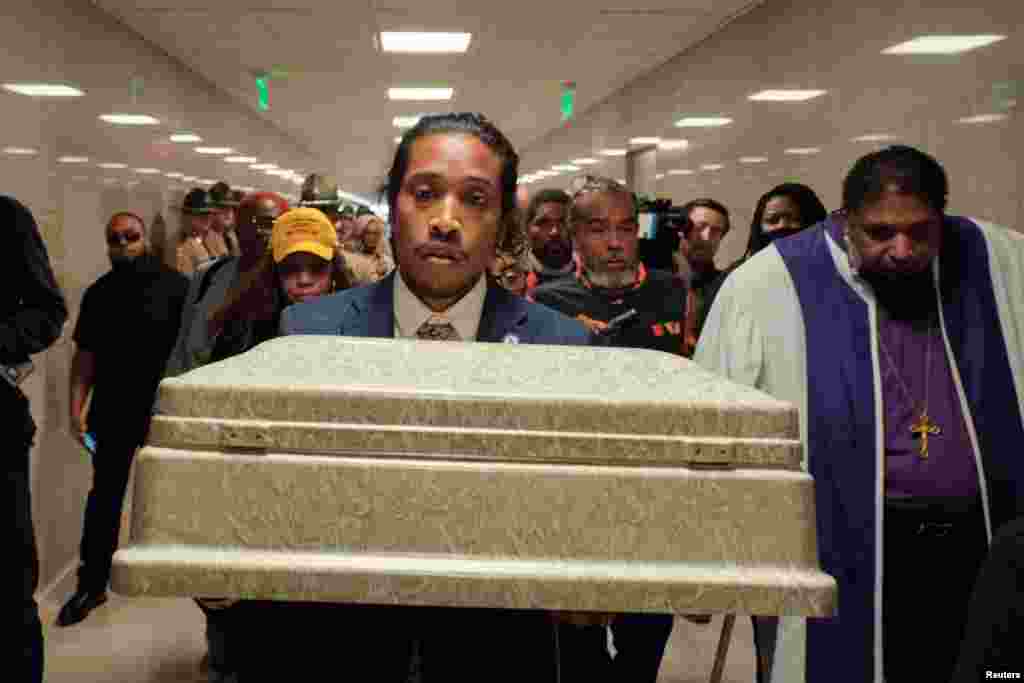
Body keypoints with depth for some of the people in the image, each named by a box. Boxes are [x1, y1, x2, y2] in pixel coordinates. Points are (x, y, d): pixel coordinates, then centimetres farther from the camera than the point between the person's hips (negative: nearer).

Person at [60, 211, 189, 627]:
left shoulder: (175, 286, -6)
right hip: (113, 411, 3)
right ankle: (92, 584, 14)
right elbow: (85, 355, 7)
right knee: (104, 497, 5)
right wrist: (76, 407, -2)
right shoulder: (98, 294, 6)